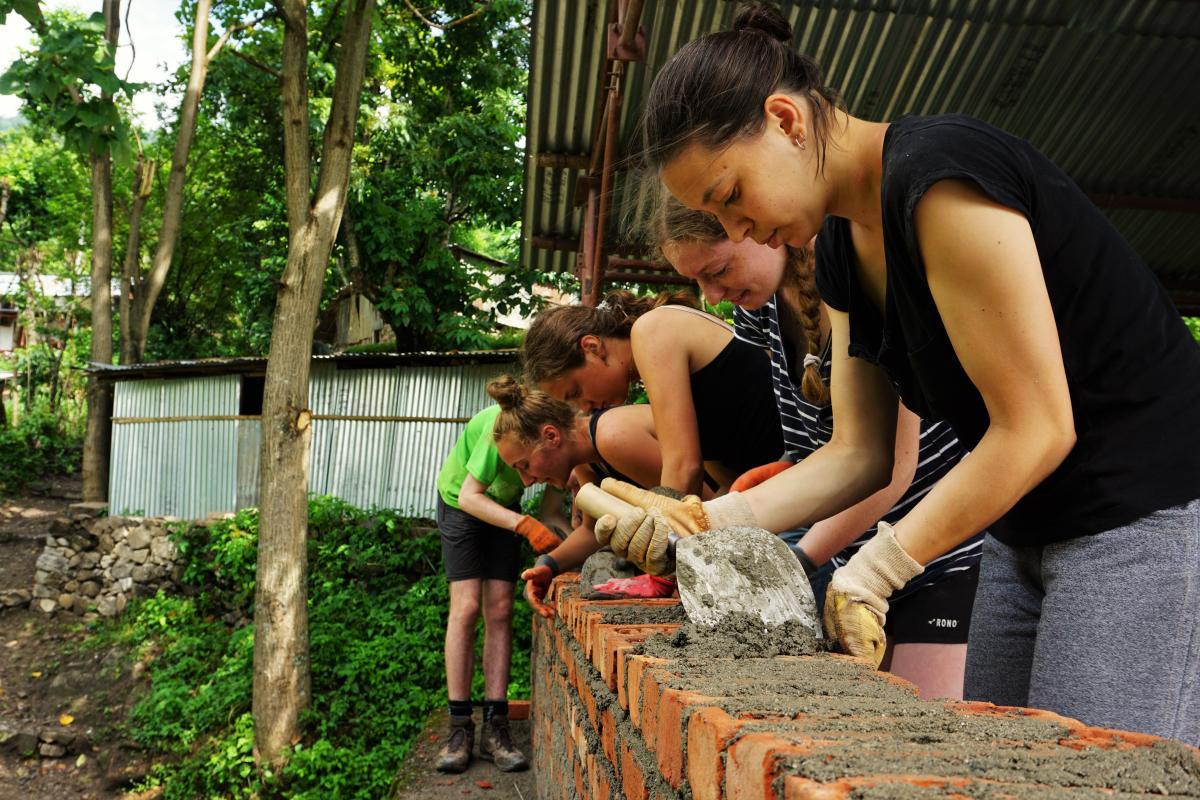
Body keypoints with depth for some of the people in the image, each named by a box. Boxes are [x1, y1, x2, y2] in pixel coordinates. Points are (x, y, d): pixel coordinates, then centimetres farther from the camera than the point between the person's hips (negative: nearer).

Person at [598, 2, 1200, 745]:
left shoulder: (941, 175, -23)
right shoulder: (840, 251, 4)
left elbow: (1036, 429, -22)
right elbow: (861, 453, 3)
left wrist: (872, 572, -16)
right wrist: (707, 519, -10)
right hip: (1026, 532, 8)